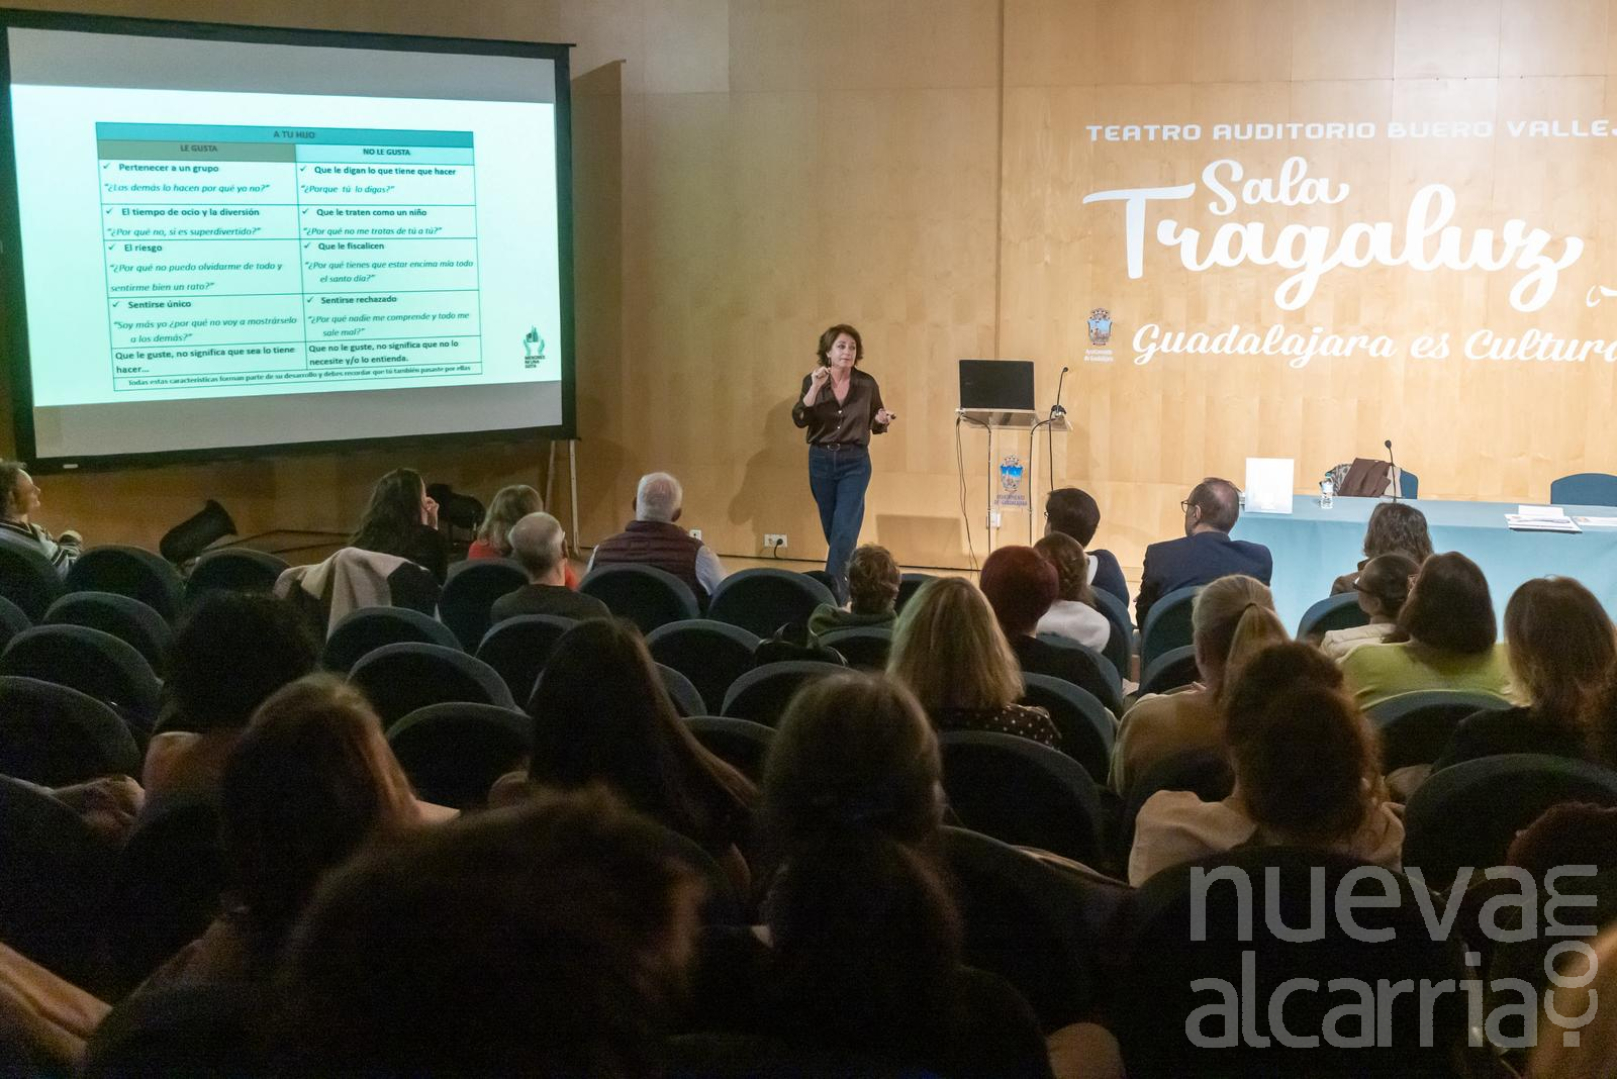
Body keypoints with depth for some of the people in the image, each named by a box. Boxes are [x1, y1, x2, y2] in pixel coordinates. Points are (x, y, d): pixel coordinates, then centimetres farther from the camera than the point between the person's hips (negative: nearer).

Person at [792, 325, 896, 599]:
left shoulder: (867, 384, -3)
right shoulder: (812, 380, -3)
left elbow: (875, 427, 8)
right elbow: (799, 420, -16)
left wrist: (883, 420, -15)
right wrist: (815, 388, -26)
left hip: (855, 462, -2)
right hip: (821, 460, 2)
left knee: (844, 530, -12)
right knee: (832, 530, 12)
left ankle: (832, 592, -10)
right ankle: (851, 581, 33)